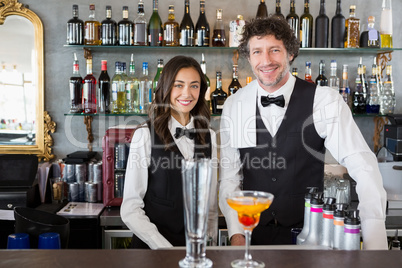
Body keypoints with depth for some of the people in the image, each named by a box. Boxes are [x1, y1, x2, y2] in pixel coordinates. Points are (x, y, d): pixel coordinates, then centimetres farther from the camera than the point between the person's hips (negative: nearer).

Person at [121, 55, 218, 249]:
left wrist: (211, 241, 4)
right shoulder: (145, 135, -4)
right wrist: (165, 248, -11)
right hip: (153, 247, -3)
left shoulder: (209, 137, 9)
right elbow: (130, 210, -5)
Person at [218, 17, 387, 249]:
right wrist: (236, 232, -6)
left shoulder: (324, 101, -12)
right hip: (255, 234, 2)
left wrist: (375, 243, -24)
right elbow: (229, 175, 1)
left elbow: (363, 167, -17)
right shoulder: (233, 106, -3)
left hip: (310, 231, -1)